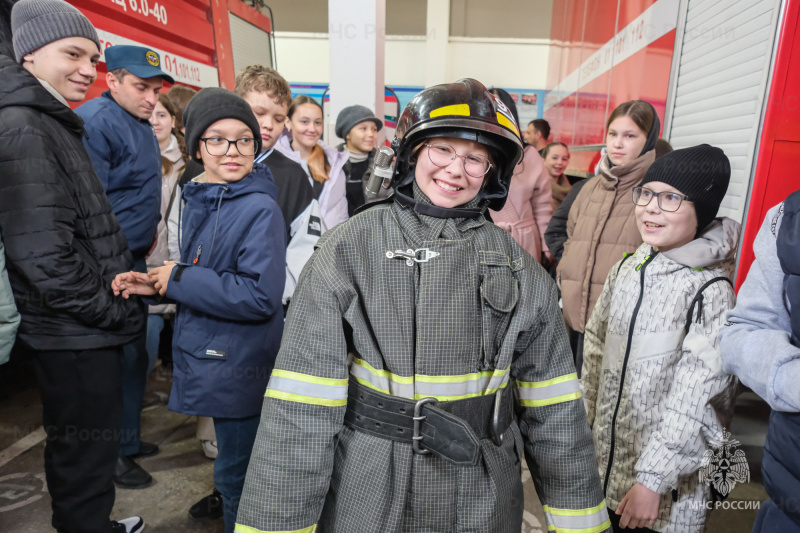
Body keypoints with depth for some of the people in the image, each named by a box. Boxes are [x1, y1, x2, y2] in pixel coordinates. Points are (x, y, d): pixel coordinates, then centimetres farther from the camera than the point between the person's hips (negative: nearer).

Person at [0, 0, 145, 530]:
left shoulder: (54, 123, 14)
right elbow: (44, 257, -24)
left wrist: (124, 301, 13)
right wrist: (118, 314, -14)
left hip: (92, 328, 10)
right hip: (75, 335, -10)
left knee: (84, 449, 24)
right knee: (86, 457, 7)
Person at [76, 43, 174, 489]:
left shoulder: (142, 126, 14)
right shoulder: (96, 122, -16)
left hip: (134, 261, 10)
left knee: (135, 356, 18)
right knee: (116, 360, 1)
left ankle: (127, 439, 36)